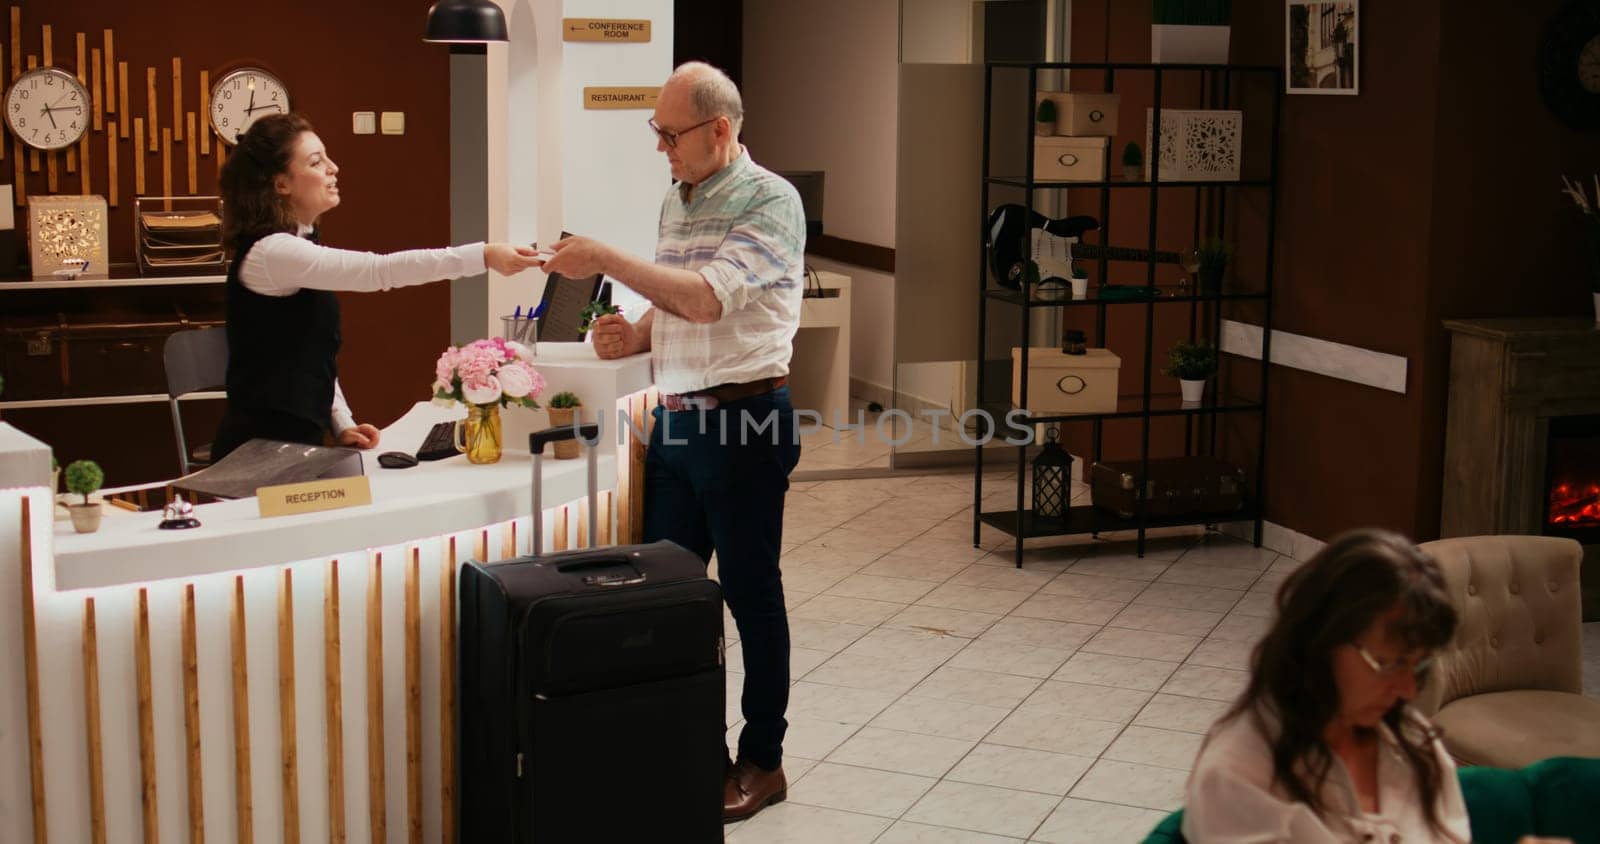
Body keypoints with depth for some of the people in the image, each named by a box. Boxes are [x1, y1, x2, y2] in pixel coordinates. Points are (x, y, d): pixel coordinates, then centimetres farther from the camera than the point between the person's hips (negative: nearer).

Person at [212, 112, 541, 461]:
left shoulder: (298, 243, 14)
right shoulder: (270, 252, -18)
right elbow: (378, 271, -27)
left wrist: (342, 425, 6)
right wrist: (483, 257, -30)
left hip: (297, 440, 9)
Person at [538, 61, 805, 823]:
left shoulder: (769, 201, -12)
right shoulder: (675, 202, 13)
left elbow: (708, 297, -25)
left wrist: (605, 260, -22)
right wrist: (637, 337, 1)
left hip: (743, 421, -8)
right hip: (675, 417, 8)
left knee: (750, 592, 2)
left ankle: (762, 762, 14)